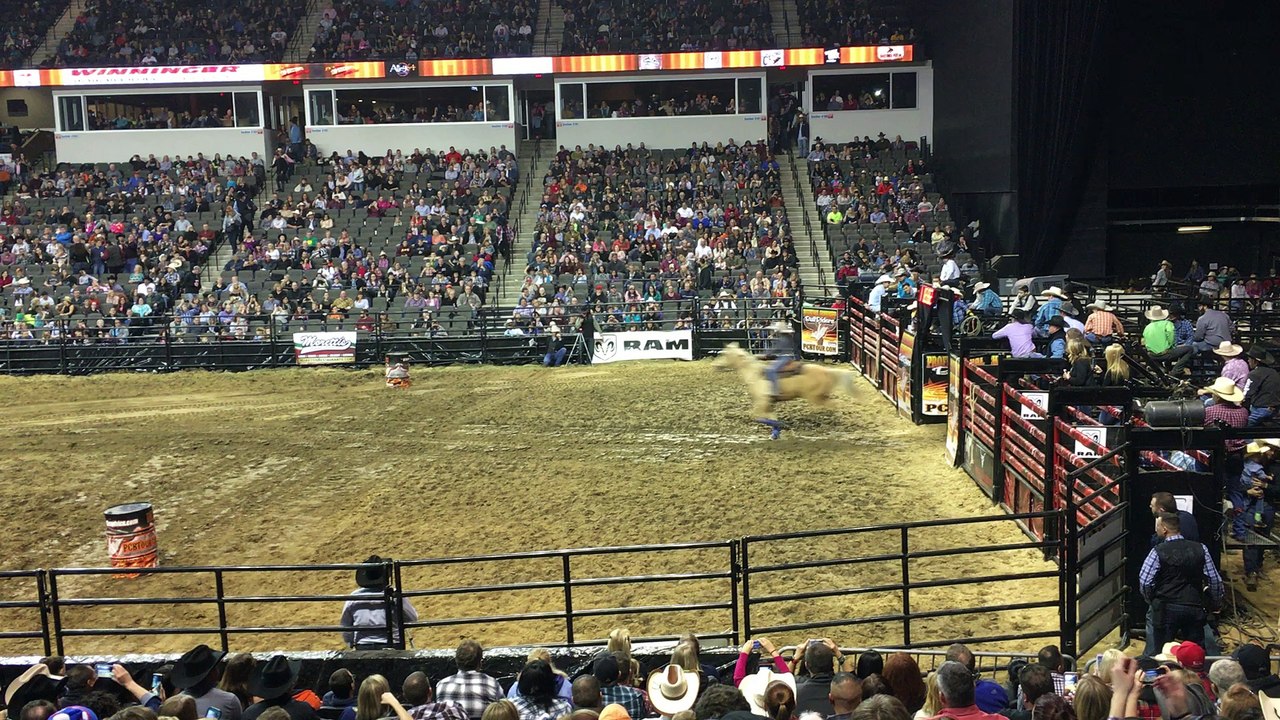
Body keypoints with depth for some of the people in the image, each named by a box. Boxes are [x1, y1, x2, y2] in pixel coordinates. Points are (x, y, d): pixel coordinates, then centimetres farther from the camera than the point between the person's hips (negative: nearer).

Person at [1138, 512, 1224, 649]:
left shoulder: (1158, 552, -8)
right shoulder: (1200, 549, 2)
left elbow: (1144, 582, -12)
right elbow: (1215, 580, 3)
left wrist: (1152, 601, 6)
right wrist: (1215, 603, 17)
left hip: (1166, 609, -3)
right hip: (1195, 609, 3)